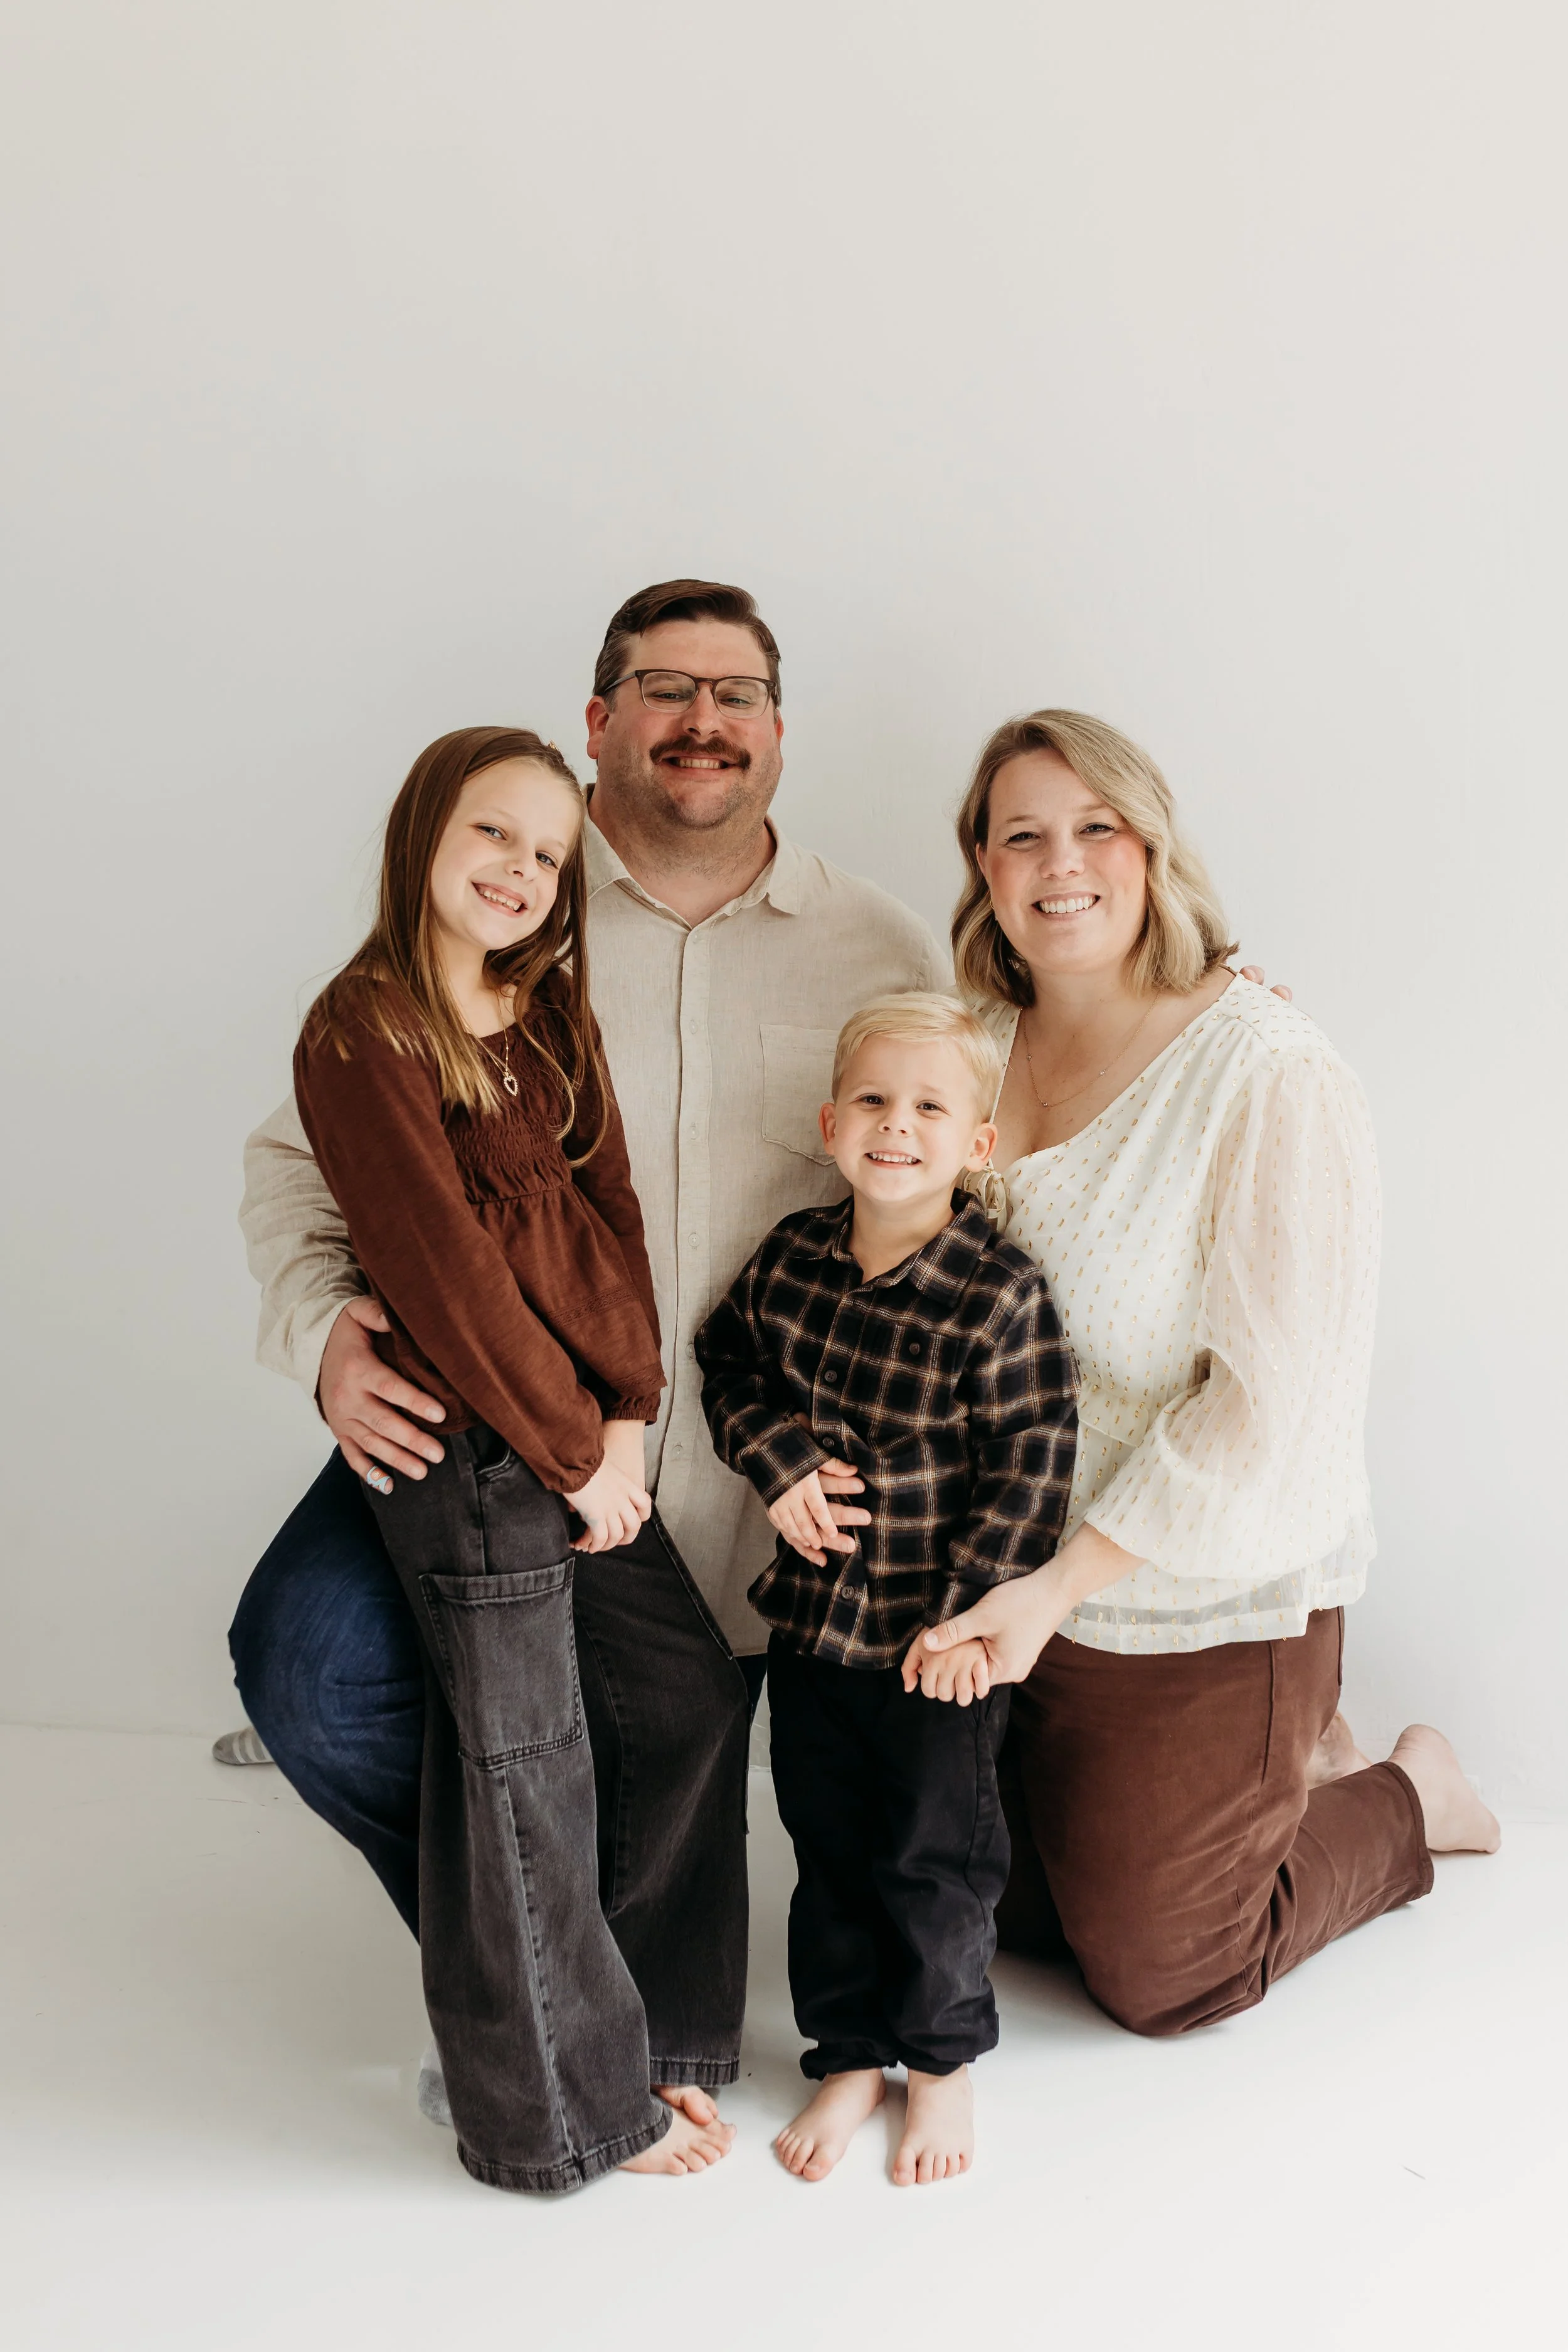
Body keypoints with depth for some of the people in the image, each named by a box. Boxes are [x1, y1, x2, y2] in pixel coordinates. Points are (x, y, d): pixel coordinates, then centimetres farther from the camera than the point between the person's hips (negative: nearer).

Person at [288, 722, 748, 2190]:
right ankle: (566, 2110, 20)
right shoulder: (362, 1034, -12)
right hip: (466, 1448, -8)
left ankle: (654, 2015, 32)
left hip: (582, 1434, 8)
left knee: (697, 1686, 14)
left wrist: (628, 1411, -5)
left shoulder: (552, 1017, 11)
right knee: (522, 1770, 2)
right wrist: (576, 1449, -12)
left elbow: (607, 1212, 6)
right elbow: (442, 1268, -16)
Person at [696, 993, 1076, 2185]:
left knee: (936, 1856, 11)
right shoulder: (792, 1256, -4)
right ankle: (848, 2056, 35)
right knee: (830, 1849, 17)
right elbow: (730, 1357, 11)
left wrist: (973, 1609, -16)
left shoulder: (1002, 1293, -18)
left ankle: (943, 2061, 34)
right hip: (813, 1616, 4)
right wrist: (778, 1459, -6)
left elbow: (1034, 1463, -15)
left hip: (937, 1637, -4)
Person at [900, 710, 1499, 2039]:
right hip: (1016, 1587, 6)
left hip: (1206, 1612, -6)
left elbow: (1278, 1398, -22)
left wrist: (1059, 1587, -25)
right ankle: (1291, 1770, 38)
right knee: (998, 1904, 20)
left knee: (1161, 1977, 11)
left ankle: (1407, 1798, 34)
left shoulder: (1271, 1077, -19)